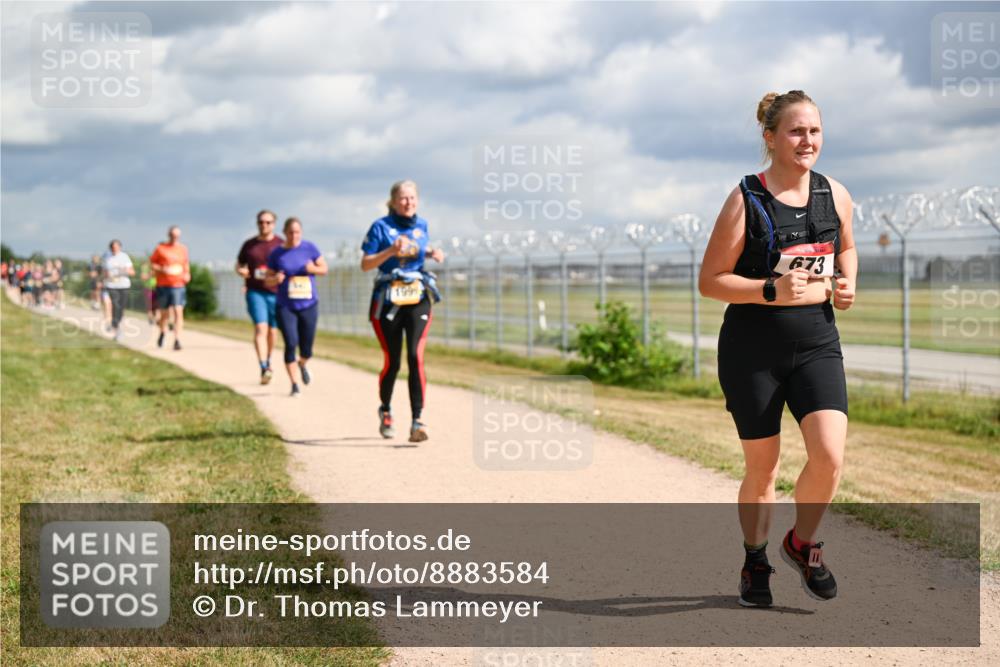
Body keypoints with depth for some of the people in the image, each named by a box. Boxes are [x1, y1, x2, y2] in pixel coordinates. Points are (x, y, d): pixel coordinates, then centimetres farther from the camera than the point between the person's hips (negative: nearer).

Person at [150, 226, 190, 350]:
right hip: (163, 285, -1)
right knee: (164, 314, 11)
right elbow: (151, 263, 4)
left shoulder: (183, 249, 9)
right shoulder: (160, 248, 1)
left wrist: (187, 274, 6)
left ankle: (177, 340, -18)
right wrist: (162, 269, -13)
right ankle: (163, 332, 40)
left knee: (178, 312, -15)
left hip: (178, 285, 1)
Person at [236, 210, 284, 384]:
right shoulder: (249, 245, 8)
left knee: (272, 331, 11)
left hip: (276, 293, 1)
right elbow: (239, 265, 19)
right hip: (255, 292, 0)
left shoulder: (281, 244, 3)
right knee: (260, 328, -15)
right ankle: (264, 368, -24)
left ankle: (267, 362, 36)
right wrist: (241, 271, -5)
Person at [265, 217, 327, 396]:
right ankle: (295, 385, -4)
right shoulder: (276, 254, 0)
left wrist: (313, 268, -13)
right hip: (286, 307, -1)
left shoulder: (309, 248, 1)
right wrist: (275, 279, -18)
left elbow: (324, 269, 8)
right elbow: (268, 281, 5)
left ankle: (302, 365, 41)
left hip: (309, 306, 1)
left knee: (306, 349, 4)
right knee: (291, 344, -14)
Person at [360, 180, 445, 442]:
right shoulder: (381, 227, -3)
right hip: (388, 300, -2)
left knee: (416, 357, -14)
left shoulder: (421, 225, 9)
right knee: (392, 362, 3)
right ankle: (385, 410, 32)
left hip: (418, 299, 2)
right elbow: (365, 264, -6)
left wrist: (431, 253, 7)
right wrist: (391, 251, -20)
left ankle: (417, 421, -17)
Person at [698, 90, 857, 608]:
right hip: (752, 350, -3)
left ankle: (802, 543, 14)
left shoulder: (835, 195, 4)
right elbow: (709, 280, -9)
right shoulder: (745, 201, -10)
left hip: (817, 345, 3)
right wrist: (772, 290, -22)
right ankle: (755, 563, 30)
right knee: (762, 469, 6)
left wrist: (847, 283, 2)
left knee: (829, 455, -14)